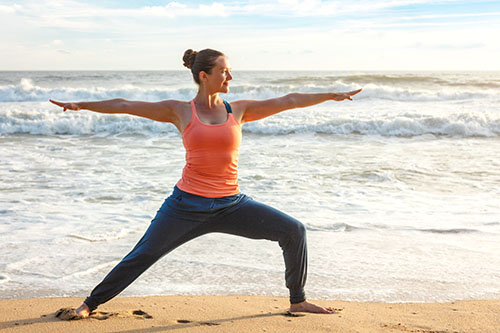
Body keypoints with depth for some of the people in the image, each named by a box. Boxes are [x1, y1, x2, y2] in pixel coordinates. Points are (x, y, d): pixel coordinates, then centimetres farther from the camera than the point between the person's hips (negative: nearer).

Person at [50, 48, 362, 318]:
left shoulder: (238, 110, 5)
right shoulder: (180, 111, 1)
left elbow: (289, 100, 5)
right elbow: (125, 105, 3)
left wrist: (332, 95, 6)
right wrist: (81, 105, 2)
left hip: (230, 205, 3)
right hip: (187, 205, -2)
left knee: (294, 231, -5)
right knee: (141, 256, 1)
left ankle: (298, 301, 11)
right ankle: (91, 302, 21)